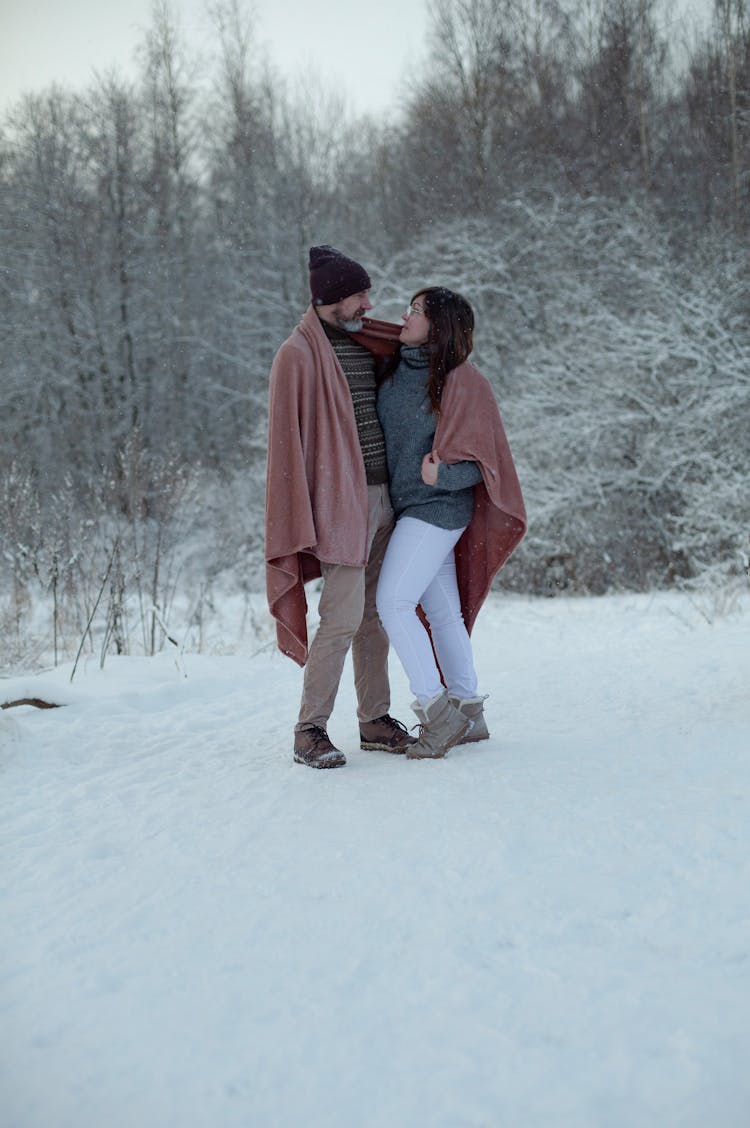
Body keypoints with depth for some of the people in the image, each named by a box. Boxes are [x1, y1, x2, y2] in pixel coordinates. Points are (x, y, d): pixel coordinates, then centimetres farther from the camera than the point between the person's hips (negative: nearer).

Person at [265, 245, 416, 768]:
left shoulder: (365, 343, 13)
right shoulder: (298, 355, -9)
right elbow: (287, 439, -12)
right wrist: (303, 518, -16)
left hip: (380, 496, 8)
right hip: (340, 503, -8)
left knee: (375, 614, 10)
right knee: (342, 617, -11)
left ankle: (376, 720, 18)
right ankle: (310, 731, -3)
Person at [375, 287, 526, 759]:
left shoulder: (461, 382, -14)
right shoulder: (397, 369, 6)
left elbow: (481, 461, -14)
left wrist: (442, 475, -27)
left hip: (436, 507, -8)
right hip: (412, 507, 8)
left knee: (393, 601, -13)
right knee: (441, 611, 10)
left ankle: (437, 709, -7)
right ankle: (470, 714, 18)